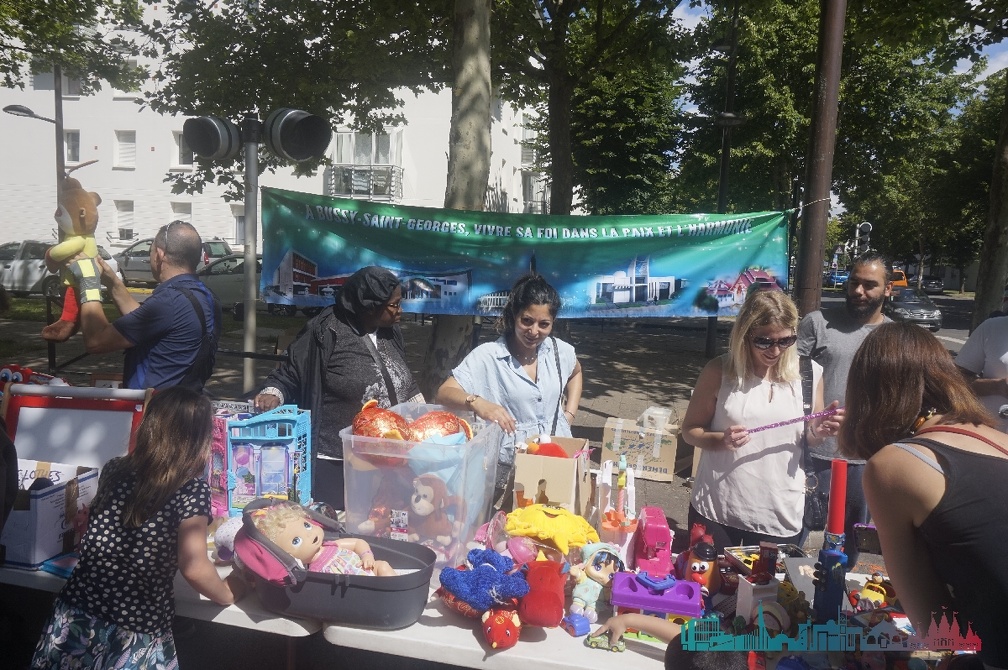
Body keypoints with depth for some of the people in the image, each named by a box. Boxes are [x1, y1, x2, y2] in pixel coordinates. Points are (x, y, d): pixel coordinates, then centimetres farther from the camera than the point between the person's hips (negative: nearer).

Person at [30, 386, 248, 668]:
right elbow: (194, 569, -18)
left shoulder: (114, 469, 1)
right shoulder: (192, 488, -16)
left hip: (76, 617, 5)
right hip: (136, 637, -5)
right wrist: (227, 594, 1)